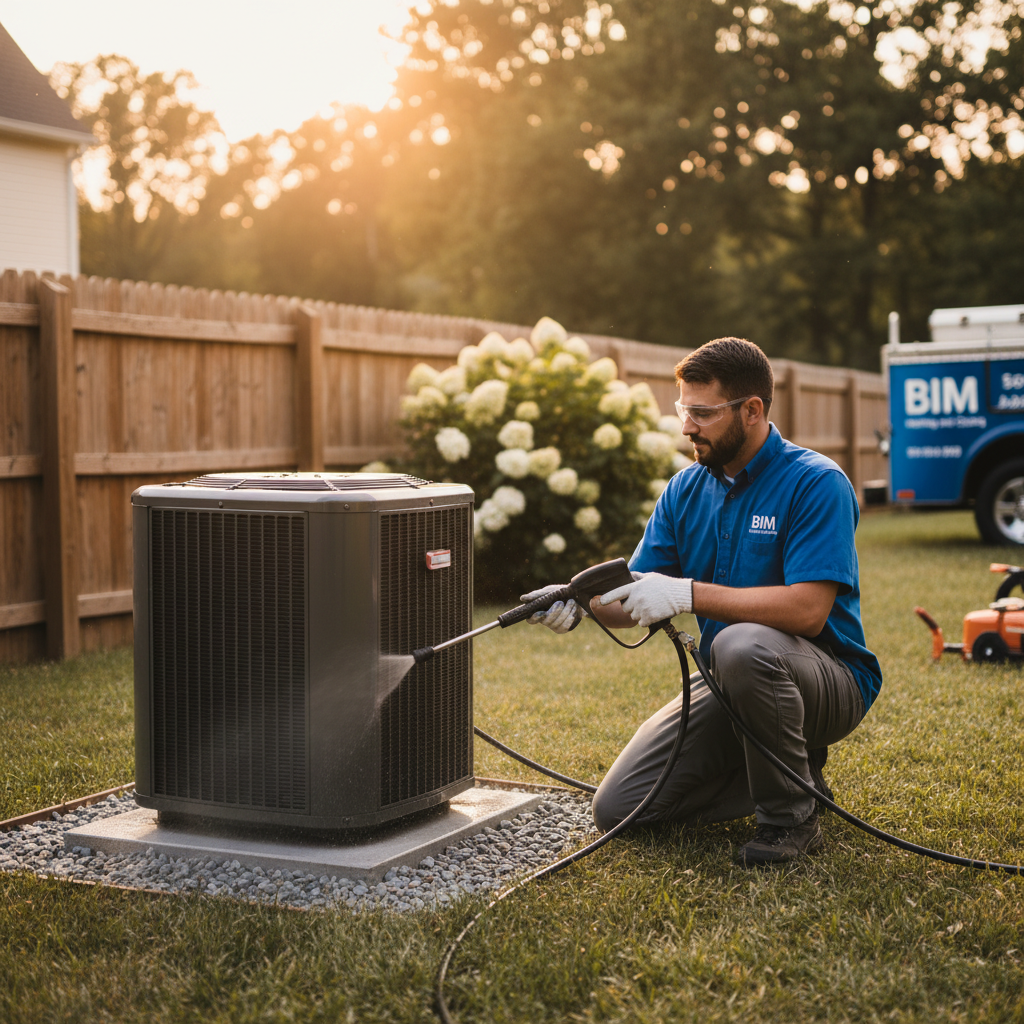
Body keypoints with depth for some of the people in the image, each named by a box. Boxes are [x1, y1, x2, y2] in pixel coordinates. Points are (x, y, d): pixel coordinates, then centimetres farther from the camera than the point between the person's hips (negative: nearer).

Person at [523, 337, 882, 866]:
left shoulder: (817, 483, -18)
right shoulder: (686, 490, 3)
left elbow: (807, 610, -29)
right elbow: (634, 596, 2)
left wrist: (687, 594, -32)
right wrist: (582, 602, -20)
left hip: (828, 678, -6)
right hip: (727, 685, 7)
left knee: (744, 645, -40)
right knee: (618, 810, -3)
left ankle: (791, 815, -16)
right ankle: (788, 771, 13)